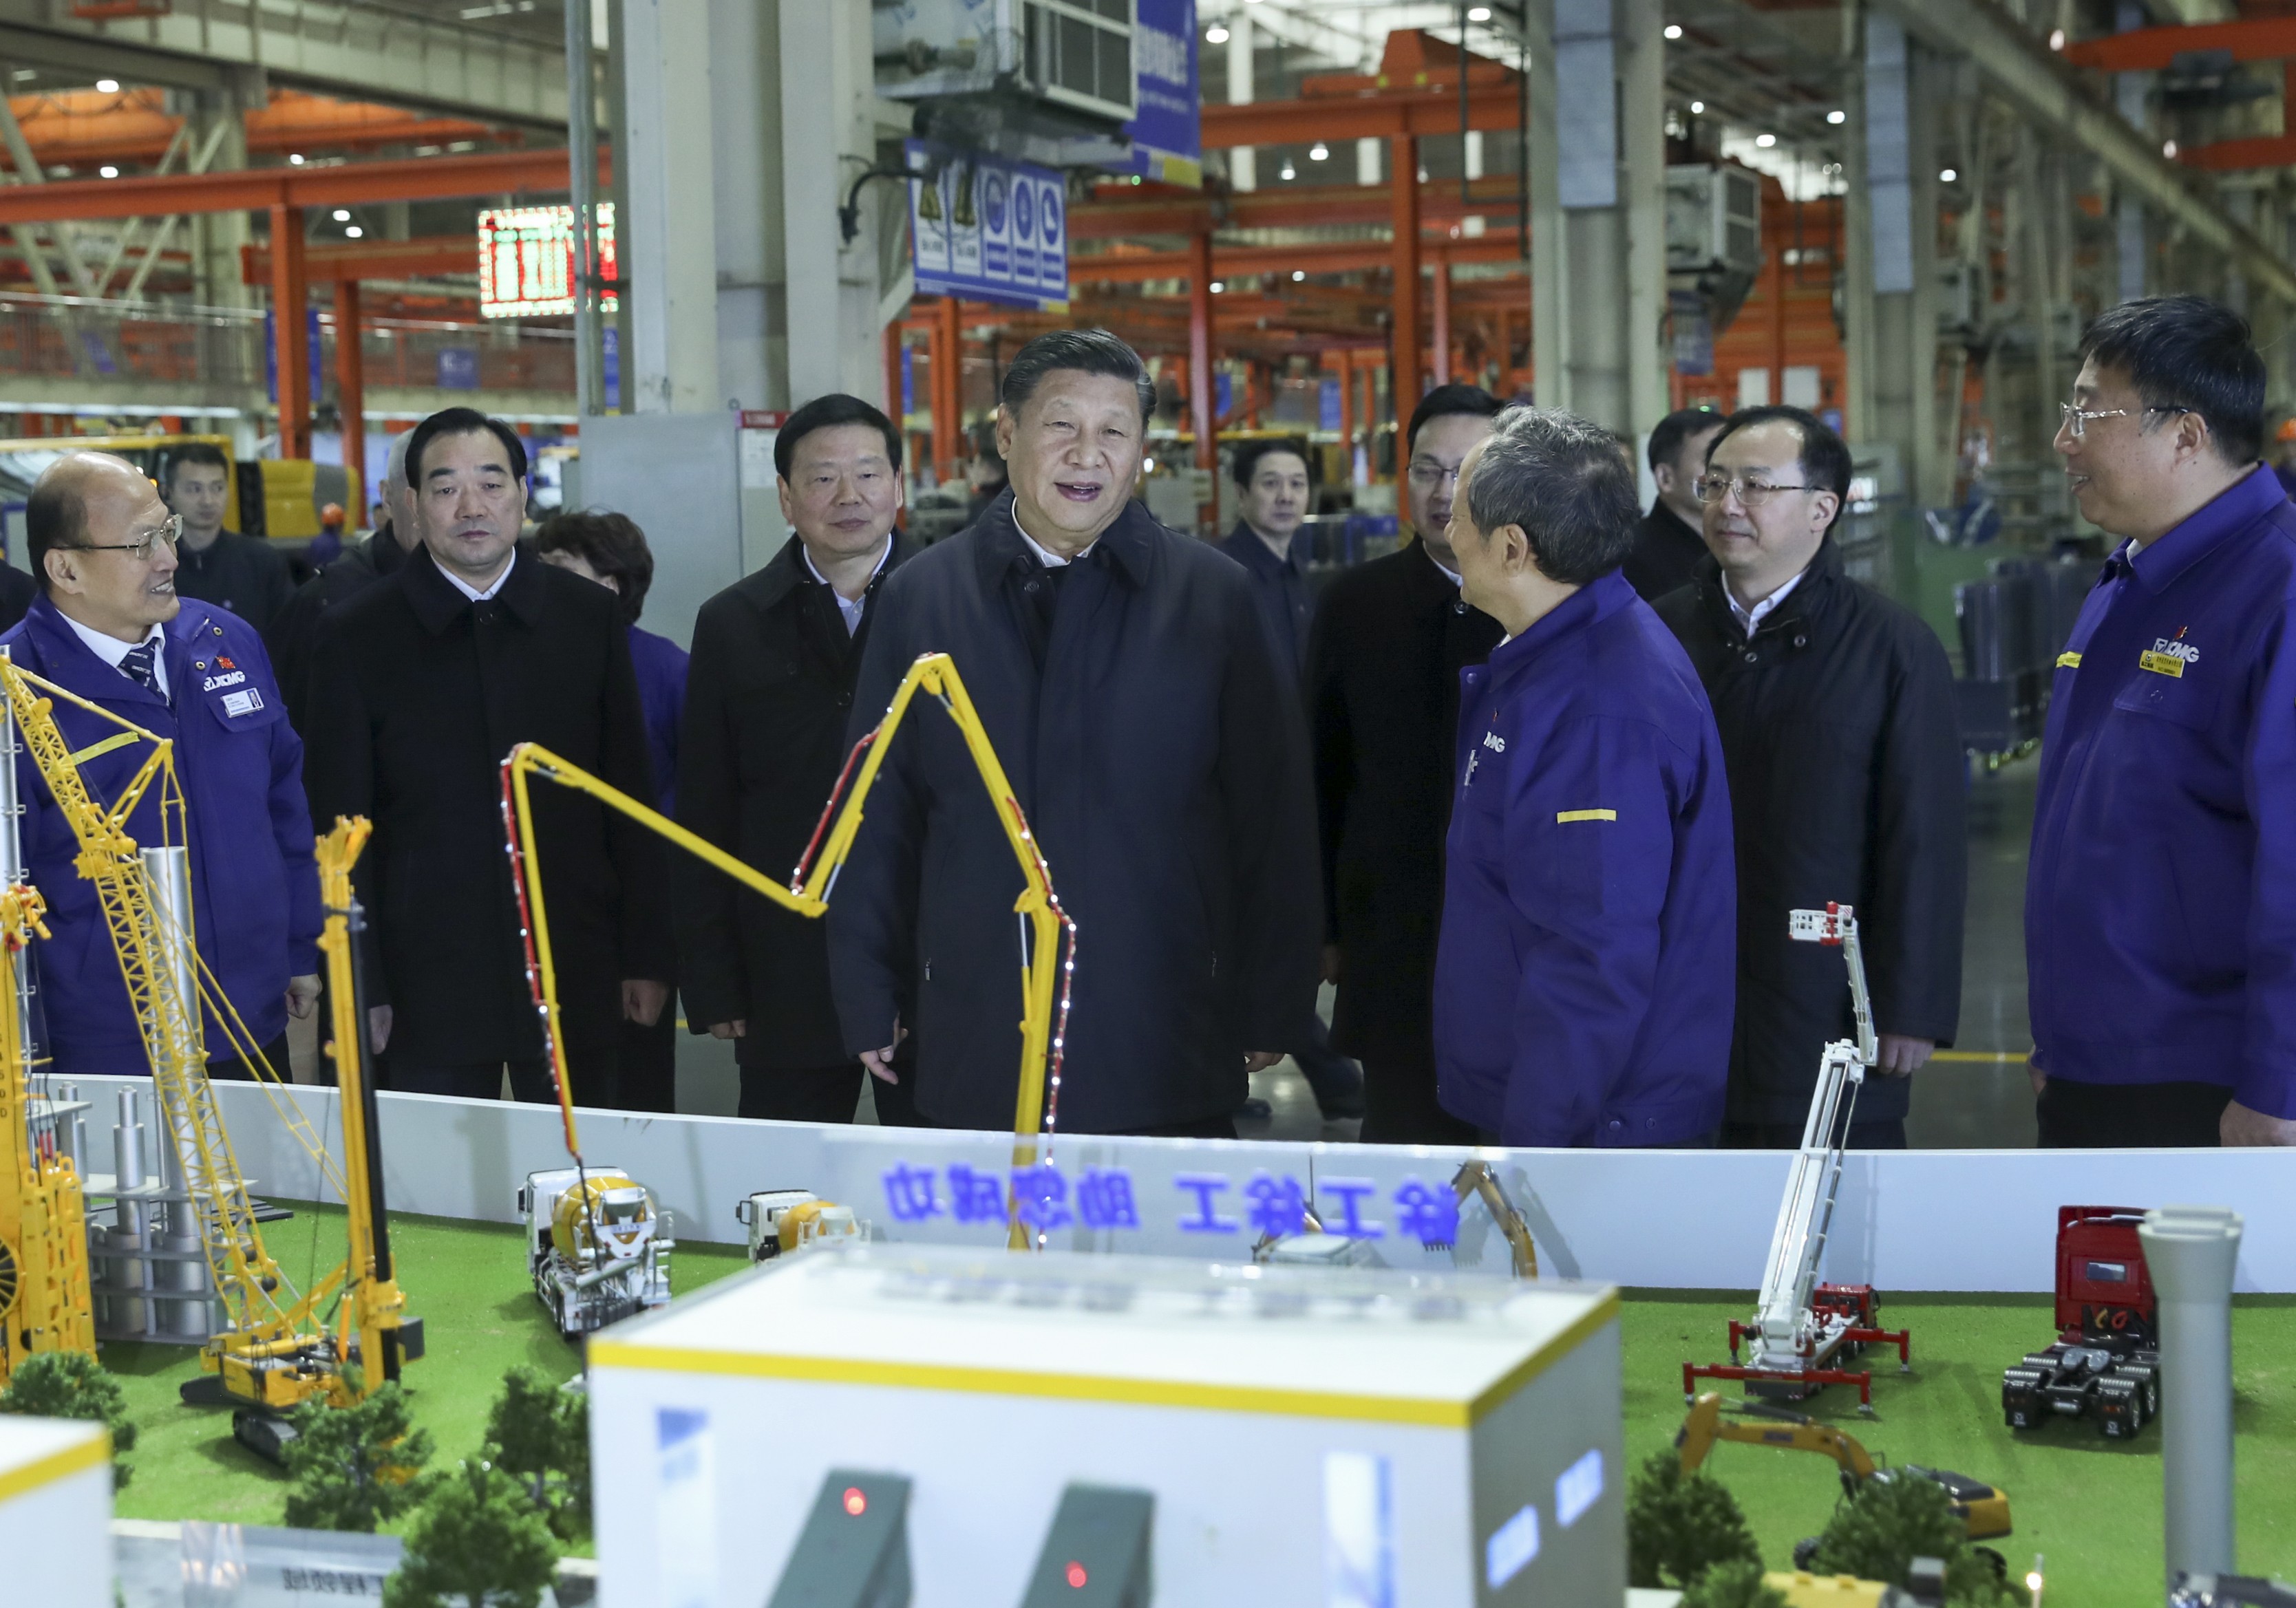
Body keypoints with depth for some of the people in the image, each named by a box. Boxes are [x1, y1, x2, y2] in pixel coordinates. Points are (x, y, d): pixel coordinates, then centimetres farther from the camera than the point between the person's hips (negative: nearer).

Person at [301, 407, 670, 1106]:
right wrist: (359, 987, -3)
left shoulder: (589, 616, 5)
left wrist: (646, 956, 4)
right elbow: (341, 821, 1)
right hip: (430, 988, -1)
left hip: (578, 977, 1)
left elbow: (631, 798, 7)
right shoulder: (356, 635, 0)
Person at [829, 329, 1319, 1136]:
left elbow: (1274, 820, 2)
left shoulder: (1217, 598, 1)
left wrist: (1270, 1012, 1)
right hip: (977, 1048, 1)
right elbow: (879, 818, 8)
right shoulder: (919, 597, 6)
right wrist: (873, 1005, 7)